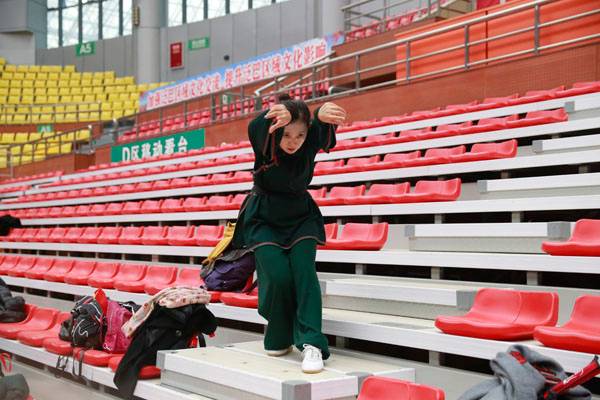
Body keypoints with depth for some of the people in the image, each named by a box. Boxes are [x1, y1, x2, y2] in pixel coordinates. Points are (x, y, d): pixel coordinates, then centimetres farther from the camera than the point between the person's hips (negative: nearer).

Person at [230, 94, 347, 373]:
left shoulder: (311, 141, -19)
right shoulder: (265, 141, -22)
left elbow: (324, 131, -41)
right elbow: (256, 128, -45)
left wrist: (324, 114, -68)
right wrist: (273, 117, -71)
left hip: (300, 217, 2)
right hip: (264, 219, -2)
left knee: (304, 271, -19)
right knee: (277, 276, -16)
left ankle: (311, 343, -19)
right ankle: (278, 339, 9)